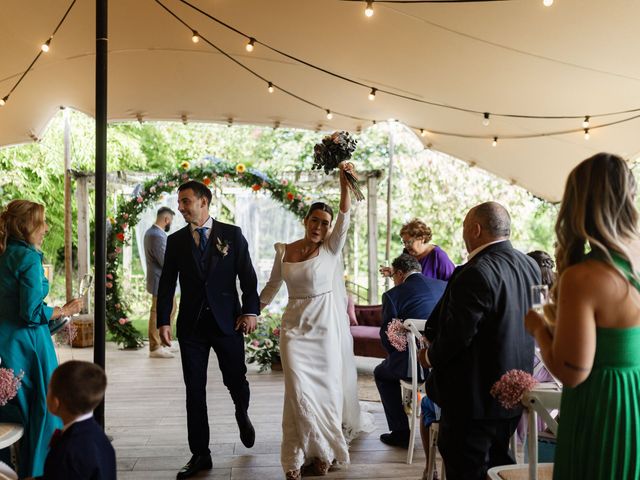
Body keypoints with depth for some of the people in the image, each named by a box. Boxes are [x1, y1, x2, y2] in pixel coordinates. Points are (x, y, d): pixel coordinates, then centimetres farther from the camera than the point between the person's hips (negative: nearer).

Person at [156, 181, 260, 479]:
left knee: (236, 380, 8)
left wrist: (250, 311, -10)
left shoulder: (232, 234, 0)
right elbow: (167, 284, 5)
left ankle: (242, 415, 43)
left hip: (227, 320, -1)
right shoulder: (175, 241, 6)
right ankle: (200, 454, 14)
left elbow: (247, 276, -1)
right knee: (195, 391, 3)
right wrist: (163, 321, -3)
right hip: (191, 324, 2)